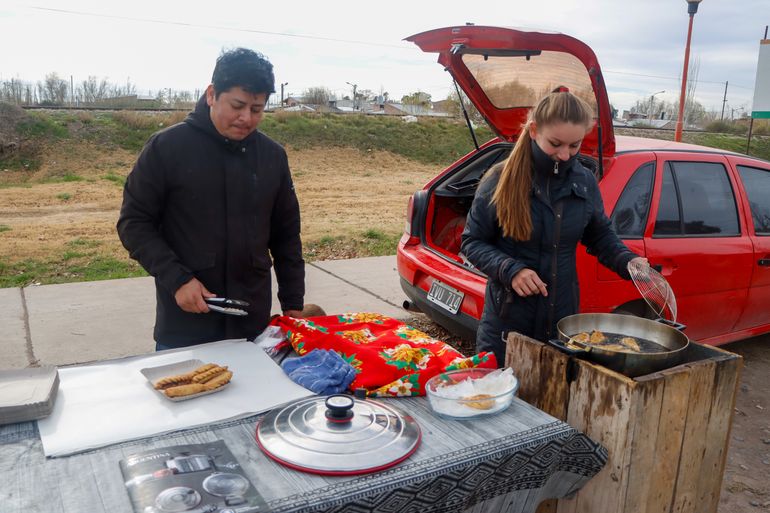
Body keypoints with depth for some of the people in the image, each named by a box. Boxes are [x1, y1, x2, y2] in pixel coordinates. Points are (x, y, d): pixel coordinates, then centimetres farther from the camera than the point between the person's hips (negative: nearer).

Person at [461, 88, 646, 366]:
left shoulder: (585, 182, 0)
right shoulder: (502, 179, -11)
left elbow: (601, 236, 13)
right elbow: (472, 242, -6)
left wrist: (629, 262, -6)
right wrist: (510, 270, -21)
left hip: (563, 318, 3)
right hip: (507, 319, -3)